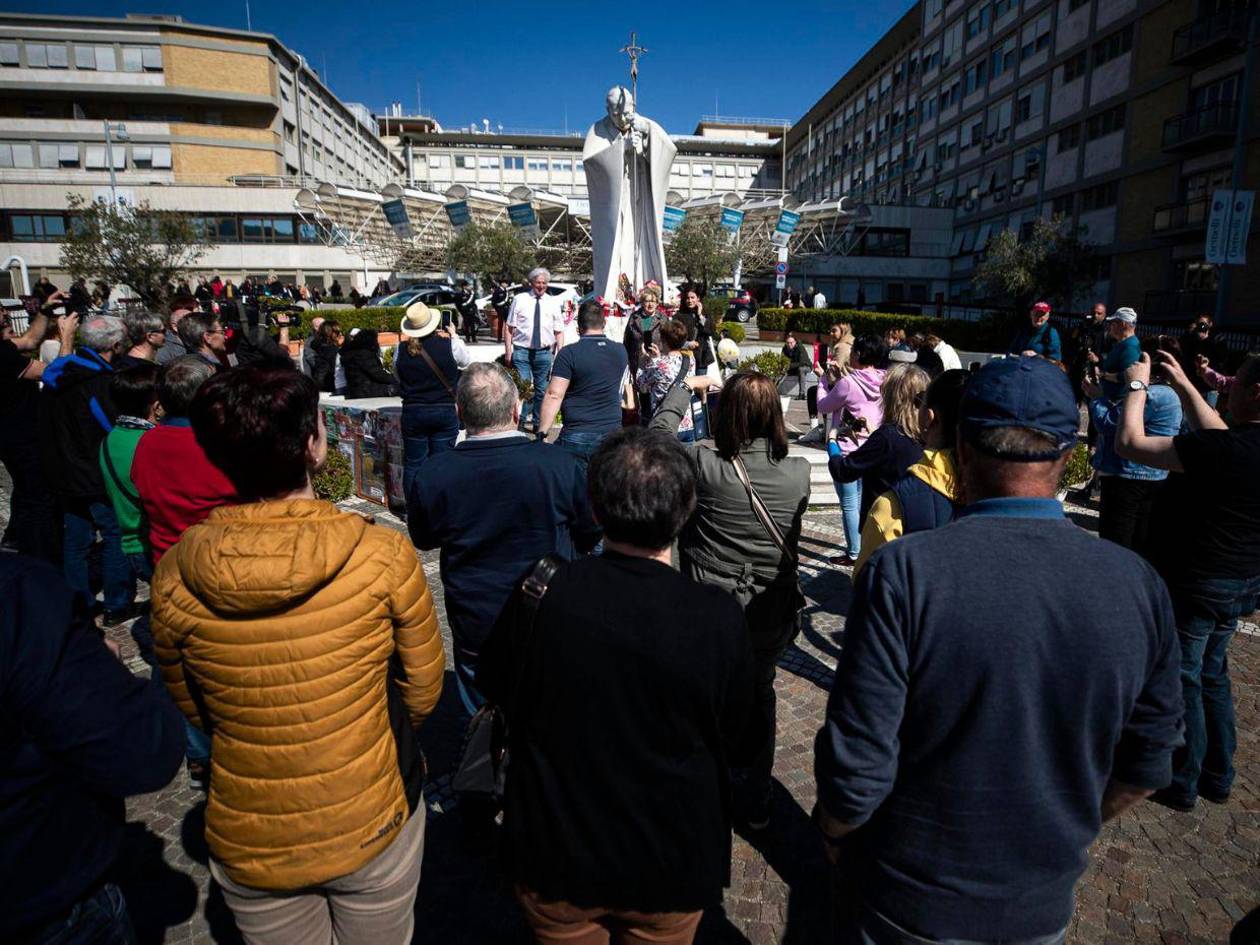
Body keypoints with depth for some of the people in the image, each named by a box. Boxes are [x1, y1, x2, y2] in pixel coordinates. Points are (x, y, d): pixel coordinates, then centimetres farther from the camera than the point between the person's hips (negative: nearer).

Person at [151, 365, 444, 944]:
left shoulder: (174, 577, -18)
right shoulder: (383, 556, -25)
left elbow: (191, 709, 0)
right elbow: (422, 692, -11)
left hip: (247, 847, 2)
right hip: (374, 828, -1)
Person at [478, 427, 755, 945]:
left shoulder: (538, 594, -23)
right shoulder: (719, 618, -25)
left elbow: (498, 691, -3)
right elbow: (735, 743, -8)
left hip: (555, 857, 1)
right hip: (670, 864, 0)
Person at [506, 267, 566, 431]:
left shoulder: (554, 303, 7)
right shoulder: (519, 299, 2)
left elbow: (559, 331, 7)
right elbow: (509, 328, 2)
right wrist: (508, 351, -5)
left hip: (544, 352, 2)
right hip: (521, 350, -2)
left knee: (542, 390, 9)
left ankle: (537, 424, 22)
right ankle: (520, 422, 3)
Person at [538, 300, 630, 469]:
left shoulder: (569, 353, -8)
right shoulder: (620, 351, 6)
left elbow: (554, 395, -14)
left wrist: (542, 432, -13)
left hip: (576, 436, -4)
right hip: (612, 434, 4)